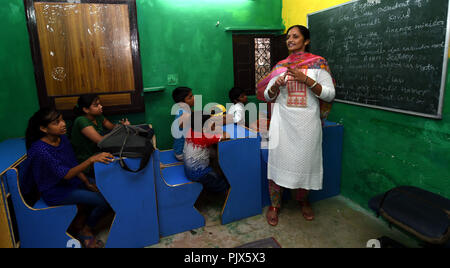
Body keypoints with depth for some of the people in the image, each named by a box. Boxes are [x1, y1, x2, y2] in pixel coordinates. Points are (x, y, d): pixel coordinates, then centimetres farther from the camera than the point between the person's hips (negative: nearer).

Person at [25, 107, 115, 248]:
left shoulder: (62, 138, -3)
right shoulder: (40, 150, -27)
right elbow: (65, 175, -29)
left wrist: (87, 182, -5)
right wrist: (91, 160, -42)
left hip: (72, 180, 7)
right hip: (55, 191, -7)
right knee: (104, 201, -17)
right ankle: (85, 231, 8)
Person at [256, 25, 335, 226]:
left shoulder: (318, 63, 2)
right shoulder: (280, 66, 11)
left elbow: (329, 95, -5)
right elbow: (268, 96, 12)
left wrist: (306, 79, -17)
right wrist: (275, 86, -10)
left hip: (308, 123, -1)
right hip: (283, 122, 2)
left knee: (306, 160, 6)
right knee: (278, 160, -1)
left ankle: (303, 201, 31)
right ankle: (274, 205, 15)